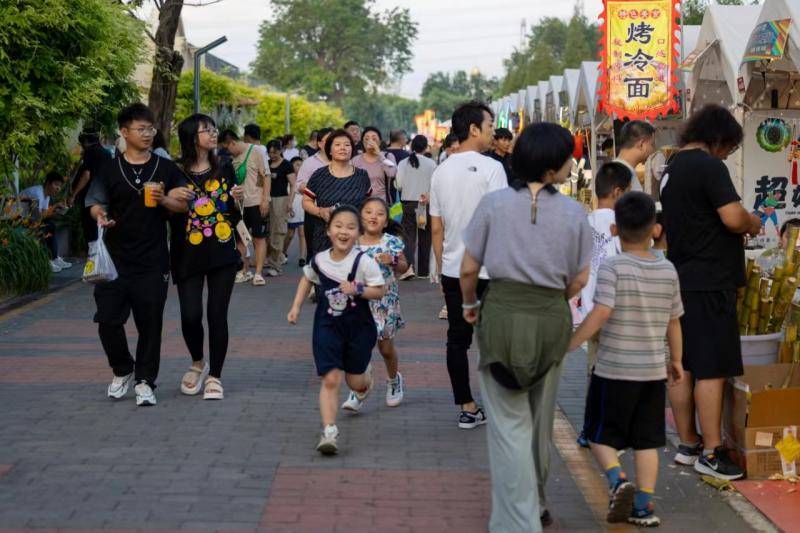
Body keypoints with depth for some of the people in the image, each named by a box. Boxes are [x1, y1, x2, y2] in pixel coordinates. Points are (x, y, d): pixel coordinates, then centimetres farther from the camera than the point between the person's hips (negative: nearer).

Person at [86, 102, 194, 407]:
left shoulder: (165, 168, 7)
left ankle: (144, 381, 13)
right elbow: (96, 205, 0)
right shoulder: (110, 170, 4)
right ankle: (122, 371, 21)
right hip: (115, 258, 0)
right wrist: (101, 217, -22)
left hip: (153, 259, 0)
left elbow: (184, 205, 6)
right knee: (108, 319, -3)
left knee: (150, 322, 1)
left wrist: (163, 200, -14)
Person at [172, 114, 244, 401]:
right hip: (188, 255, -2)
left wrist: (237, 200, -5)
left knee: (217, 314, 0)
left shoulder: (224, 169, 9)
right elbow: (168, 215, 3)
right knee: (190, 314, -7)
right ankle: (198, 363, 22)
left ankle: (214, 376, 11)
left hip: (222, 253, 2)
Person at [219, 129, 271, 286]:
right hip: (238, 203, 6)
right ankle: (244, 271, 18)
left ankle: (258, 273, 0)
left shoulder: (255, 152, -8)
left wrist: (265, 199, -15)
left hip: (256, 203, -6)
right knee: (239, 238, 8)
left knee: (259, 238, -2)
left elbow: (266, 177, -9)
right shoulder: (233, 158, 9)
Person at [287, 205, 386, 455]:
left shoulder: (364, 261, -15)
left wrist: (358, 289, -26)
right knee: (330, 379, -10)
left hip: (358, 326, -1)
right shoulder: (319, 260, -6)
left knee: (355, 381, 13)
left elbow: (379, 291, -9)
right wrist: (296, 306, 9)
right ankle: (329, 432, -12)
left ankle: (366, 376, 51)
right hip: (328, 325, 1)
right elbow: (307, 279, 16)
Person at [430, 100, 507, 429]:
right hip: (488, 269, -6)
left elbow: (436, 228, 12)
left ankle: (467, 408, 13)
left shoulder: (441, 171, 9)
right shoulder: (491, 168, -11)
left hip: (452, 269, 6)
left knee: (457, 339, 9)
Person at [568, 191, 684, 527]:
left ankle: (617, 480, -14)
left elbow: (601, 313, -22)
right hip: (653, 370, 4)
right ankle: (643, 506, 9)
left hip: (614, 370, -4)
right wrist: (676, 361, 23)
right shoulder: (668, 271, 3)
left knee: (601, 435, 8)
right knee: (646, 440, 10)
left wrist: (570, 344, -14)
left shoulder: (612, 268, -11)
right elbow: (674, 322, 10)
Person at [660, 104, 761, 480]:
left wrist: (738, 228, 20)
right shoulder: (709, 166, -13)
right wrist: (752, 224, -2)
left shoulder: (672, 168, 15)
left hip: (680, 278, 9)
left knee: (683, 367, 12)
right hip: (709, 282, -9)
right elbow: (732, 217, -23)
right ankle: (710, 453, -5)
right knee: (712, 370, -6)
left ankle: (688, 445, 19)